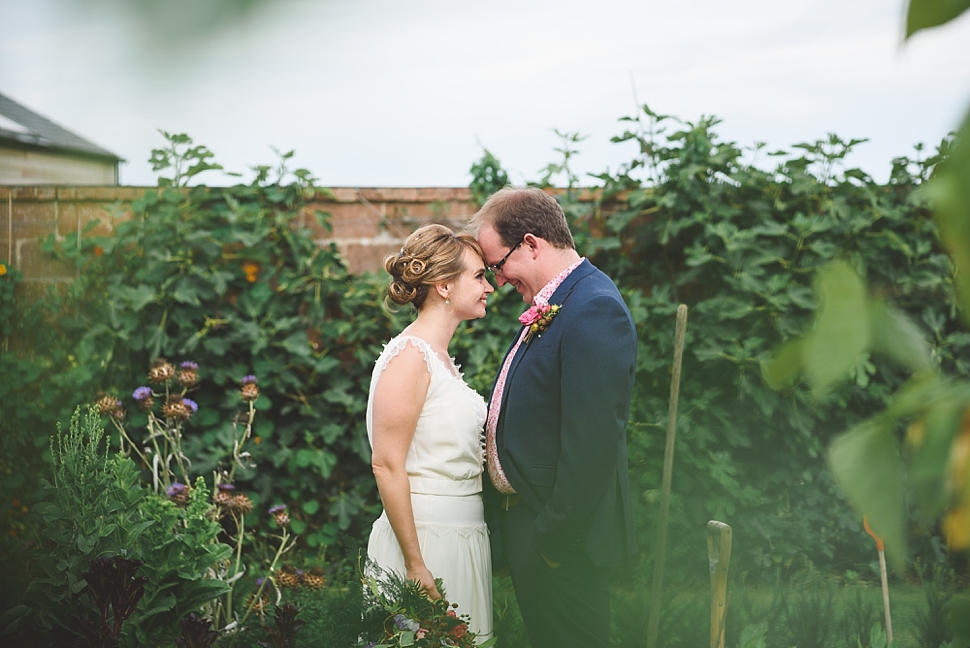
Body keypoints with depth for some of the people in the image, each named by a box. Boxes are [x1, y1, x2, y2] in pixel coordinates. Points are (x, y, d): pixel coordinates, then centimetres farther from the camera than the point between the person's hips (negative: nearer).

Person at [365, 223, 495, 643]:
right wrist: (416, 565, -20)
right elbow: (387, 466, -19)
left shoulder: (440, 357, 14)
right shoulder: (410, 356, -14)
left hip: (462, 540, 9)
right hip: (427, 540, -9)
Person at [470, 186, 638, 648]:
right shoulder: (547, 307, 11)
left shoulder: (594, 310, -20)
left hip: (562, 536, -10)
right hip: (524, 523, 10)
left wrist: (556, 539, -21)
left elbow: (591, 441, -25)